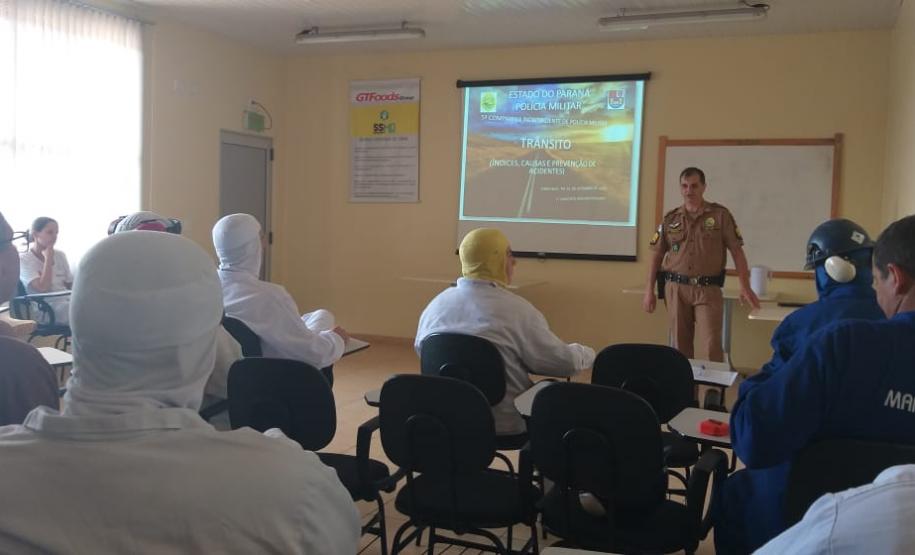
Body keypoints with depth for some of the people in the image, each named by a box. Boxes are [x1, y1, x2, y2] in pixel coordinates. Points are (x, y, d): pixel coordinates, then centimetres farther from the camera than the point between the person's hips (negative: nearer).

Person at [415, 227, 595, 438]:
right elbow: (563, 362, -13)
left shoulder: (435, 305, -3)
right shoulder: (516, 309, -19)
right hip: (504, 424, -6)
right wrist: (587, 353, 10)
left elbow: (420, 349, 13)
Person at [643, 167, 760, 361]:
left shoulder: (720, 214, 0)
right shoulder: (670, 219, 7)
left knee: (712, 345, -6)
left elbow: (737, 251, 0)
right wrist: (649, 291, 5)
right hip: (676, 289, 2)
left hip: (708, 289, -2)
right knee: (680, 345, 8)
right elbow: (656, 255, 10)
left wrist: (745, 287, -8)